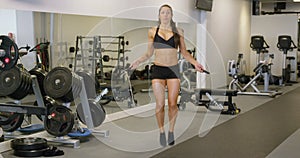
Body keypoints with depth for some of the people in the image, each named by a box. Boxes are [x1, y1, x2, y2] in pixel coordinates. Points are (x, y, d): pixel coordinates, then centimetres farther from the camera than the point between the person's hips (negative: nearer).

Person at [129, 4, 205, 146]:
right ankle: (161, 132, 15)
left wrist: (195, 63, -3)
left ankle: (171, 131, 20)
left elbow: (184, 52, 12)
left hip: (173, 70, 0)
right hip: (158, 70, 0)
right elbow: (149, 53, 11)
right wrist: (138, 61, -6)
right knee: (160, 104, -4)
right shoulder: (152, 31, 7)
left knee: (172, 104, 0)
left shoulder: (178, 32, 7)